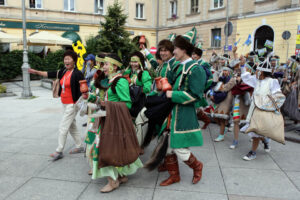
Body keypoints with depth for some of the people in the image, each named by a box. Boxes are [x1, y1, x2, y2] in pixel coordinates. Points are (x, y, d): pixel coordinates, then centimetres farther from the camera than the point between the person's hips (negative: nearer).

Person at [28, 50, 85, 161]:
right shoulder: (64, 71, 6)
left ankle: (59, 151, 8)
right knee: (72, 126, 16)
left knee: (63, 127, -4)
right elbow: (51, 74, 11)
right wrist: (36, 72, 8)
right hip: (65, 104, 8)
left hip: (72, 104, -8)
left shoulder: (77, 74, -16)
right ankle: (79, 147, 28)